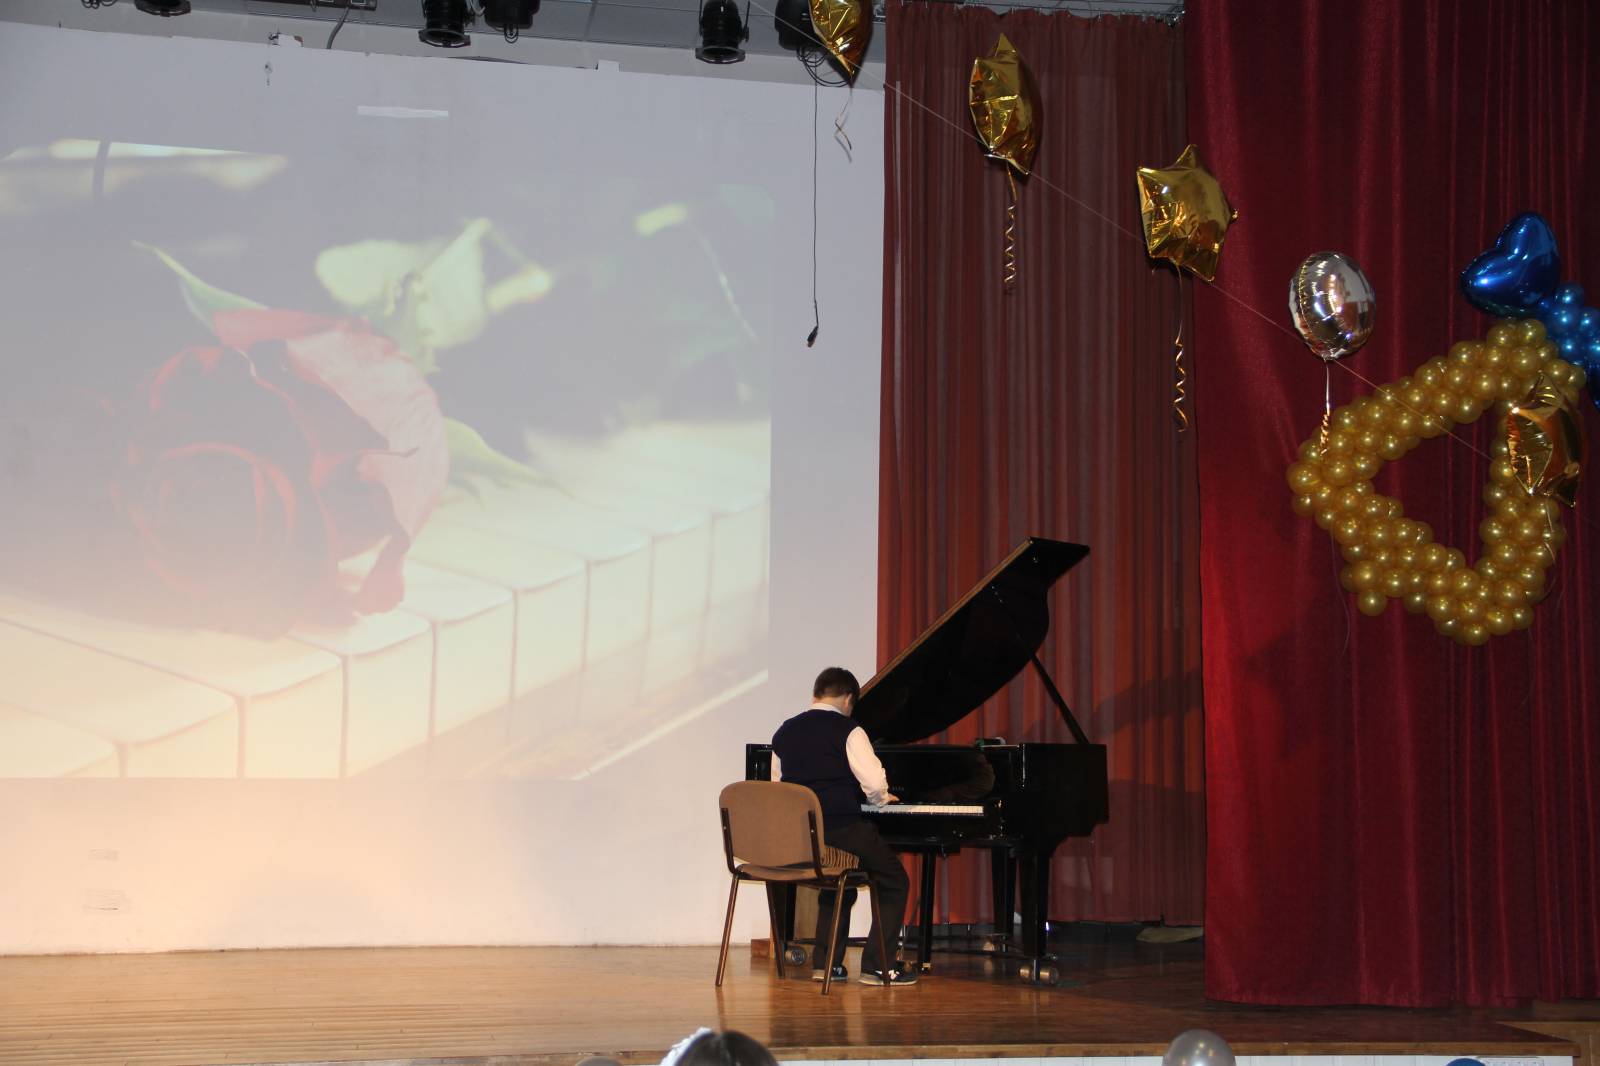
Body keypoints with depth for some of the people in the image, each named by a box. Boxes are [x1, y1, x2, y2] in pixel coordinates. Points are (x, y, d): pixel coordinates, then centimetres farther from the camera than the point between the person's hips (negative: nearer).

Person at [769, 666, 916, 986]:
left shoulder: (784, 732, 11)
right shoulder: (847, 731, -7)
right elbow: (874, 783, -14)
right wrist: (880, 799, 8)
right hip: (841, 832, -6)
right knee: (894, 883, 11)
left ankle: (825, 962, 19)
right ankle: (878, 966, 2)